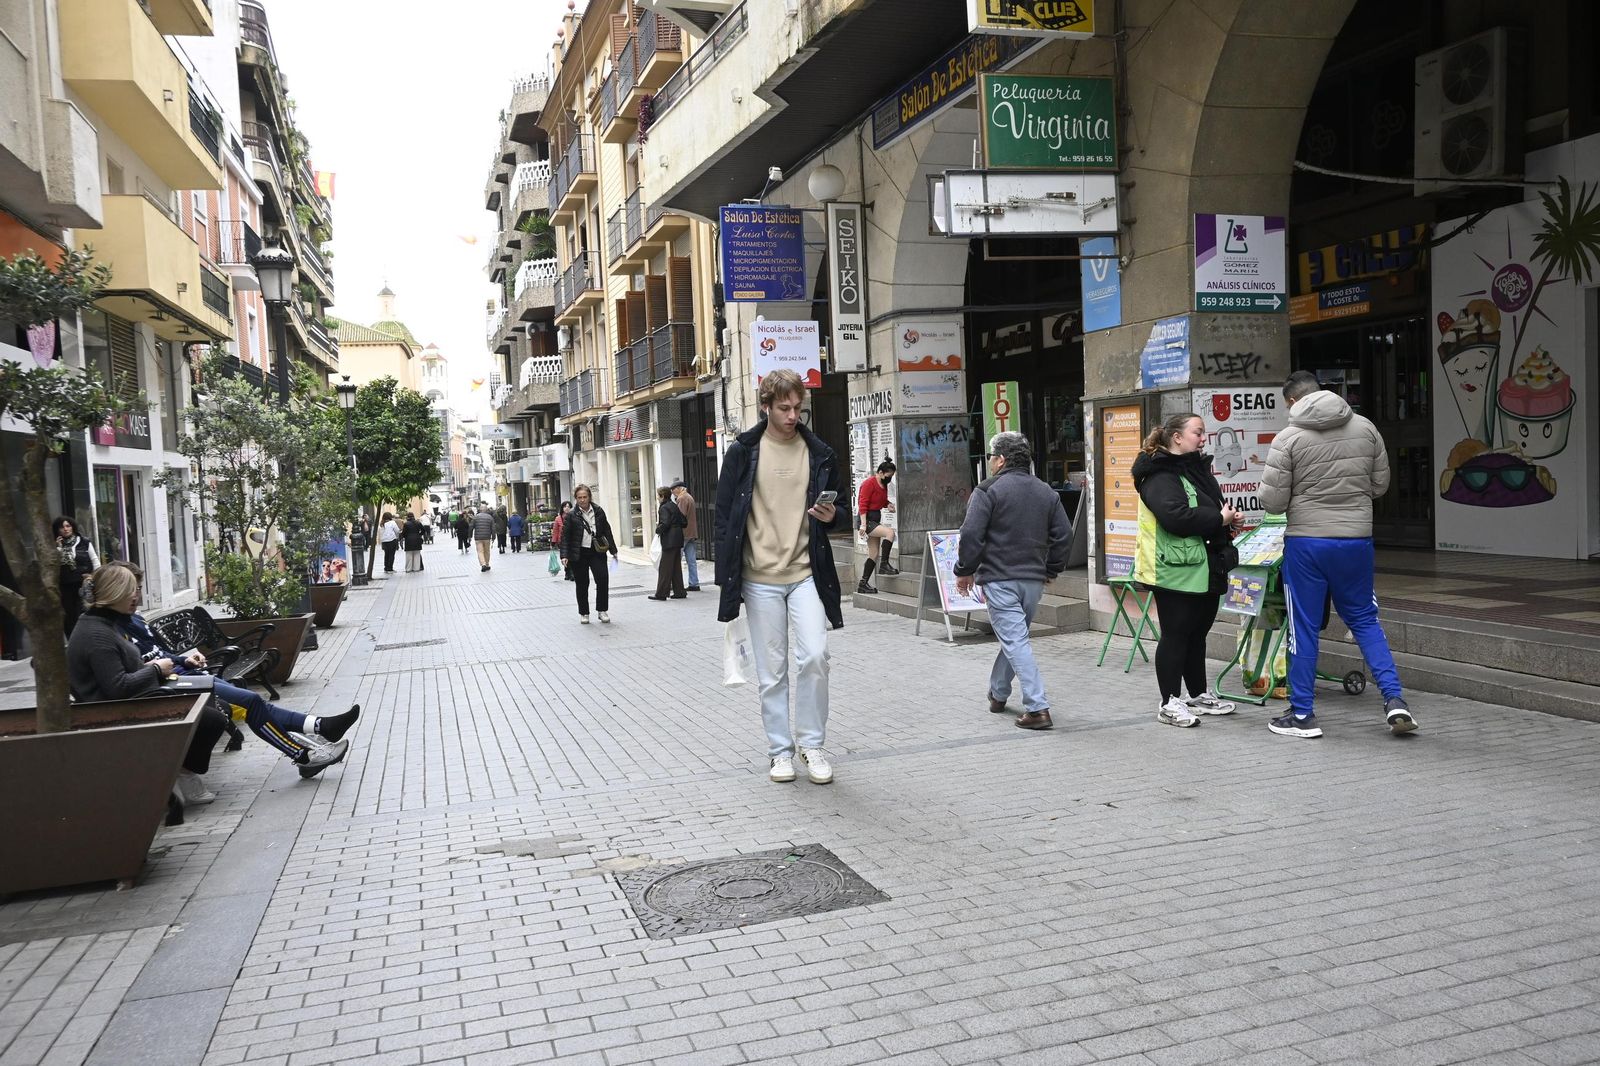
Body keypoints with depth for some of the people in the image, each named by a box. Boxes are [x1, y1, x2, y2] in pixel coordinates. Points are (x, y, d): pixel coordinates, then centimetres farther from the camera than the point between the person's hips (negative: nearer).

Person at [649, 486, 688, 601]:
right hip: (677, 540, 9)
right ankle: (679, 592, 14)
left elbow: (665, 524, -23)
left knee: (665, 567, -4)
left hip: (669, 541, -9)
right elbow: (684, 522, 14)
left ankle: (661, 593, -2)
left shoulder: (664, 508, -12)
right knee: (676, 567, 12)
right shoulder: (674, 506, 13)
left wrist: (658, 530, -6)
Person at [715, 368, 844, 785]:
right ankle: (780, 750, 18)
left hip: (806, 574, 1)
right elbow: (724, 516, 3)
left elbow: (836, 507, 18)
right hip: (760, 578, -1)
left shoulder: (820, 453, 6)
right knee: (771, 670, 5)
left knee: (814, 657, -11)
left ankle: (811, 743, 7)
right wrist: (728, 577, -2)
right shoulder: (743, 452, 1)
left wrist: (832, 515, -8)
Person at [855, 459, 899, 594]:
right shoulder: (869, 483, -13)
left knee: (874, 555, 7)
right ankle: (884, 565, -23)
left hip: (875, 520, 10)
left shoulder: (884, 485, 13)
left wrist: (888, 505, 3)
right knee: (890, 532, -29)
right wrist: (863, 524, -23)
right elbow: (862, 504, -17)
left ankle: (863, 584, 12)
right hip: (867, 519, -10)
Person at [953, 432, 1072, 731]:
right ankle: (998, 693, 35)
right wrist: (1051, 569, 21)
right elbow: (1063, 535, 10)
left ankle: (1037, 708, -14)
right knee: (1013, 636, 21)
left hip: (1000, 578, -6)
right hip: (1033, 579, 6)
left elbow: (972, 534, -13)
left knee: (1016, 641, -7)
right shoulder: (1047, 493, 10)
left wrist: (965, 571, -2)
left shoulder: (988, 490, -9)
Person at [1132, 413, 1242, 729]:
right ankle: (1169, 703, 6)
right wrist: (1220, 519, -17)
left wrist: (1230, 519, 7)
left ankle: (1199, 694, 28)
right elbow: (1176, 516, -28)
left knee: (1198, 632, 16)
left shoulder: (1197, 469, 17)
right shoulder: (1160, 475, -15)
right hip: (1176, 570, -9)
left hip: (1206, 569, 9)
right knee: (1176, 634, -3)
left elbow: (1214, 508, 29)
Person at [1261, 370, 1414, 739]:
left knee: (1304, 628, 6)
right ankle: (1394, 699, 10)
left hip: (1305, 542, -3)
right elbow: (1381, 484, 9)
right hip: (1357, 540, 4)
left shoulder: (1288, 438, -10)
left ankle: (1302, 715, 13)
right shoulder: (1366, 428, 2)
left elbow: (1272, 502, -11)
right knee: (1364, 619, 18)